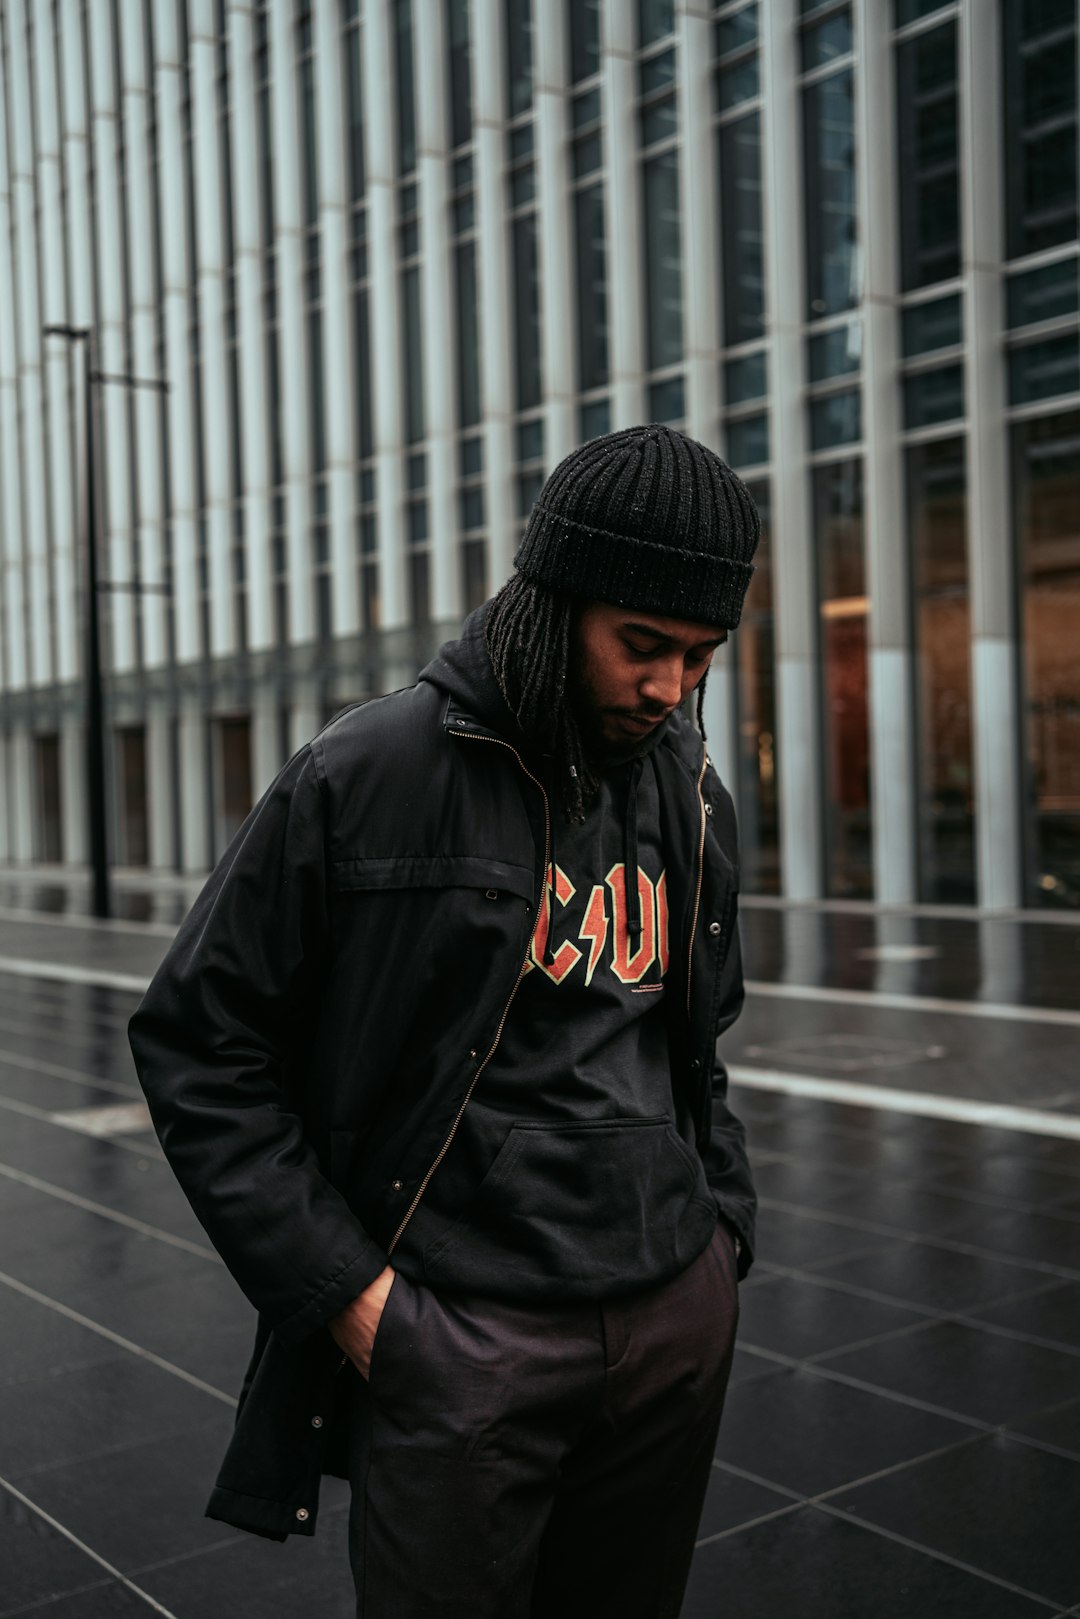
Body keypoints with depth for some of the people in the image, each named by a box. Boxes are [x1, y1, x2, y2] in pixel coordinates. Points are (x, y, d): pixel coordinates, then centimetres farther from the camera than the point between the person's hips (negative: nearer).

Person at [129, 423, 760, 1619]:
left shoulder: (690, 796, 7)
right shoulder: (368, 777, -12)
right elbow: (195, 1042, -8)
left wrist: (722, 1228, 10)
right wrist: (340, 1285, -10)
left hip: (679, 1319, 6)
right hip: (460, 1340, -5)